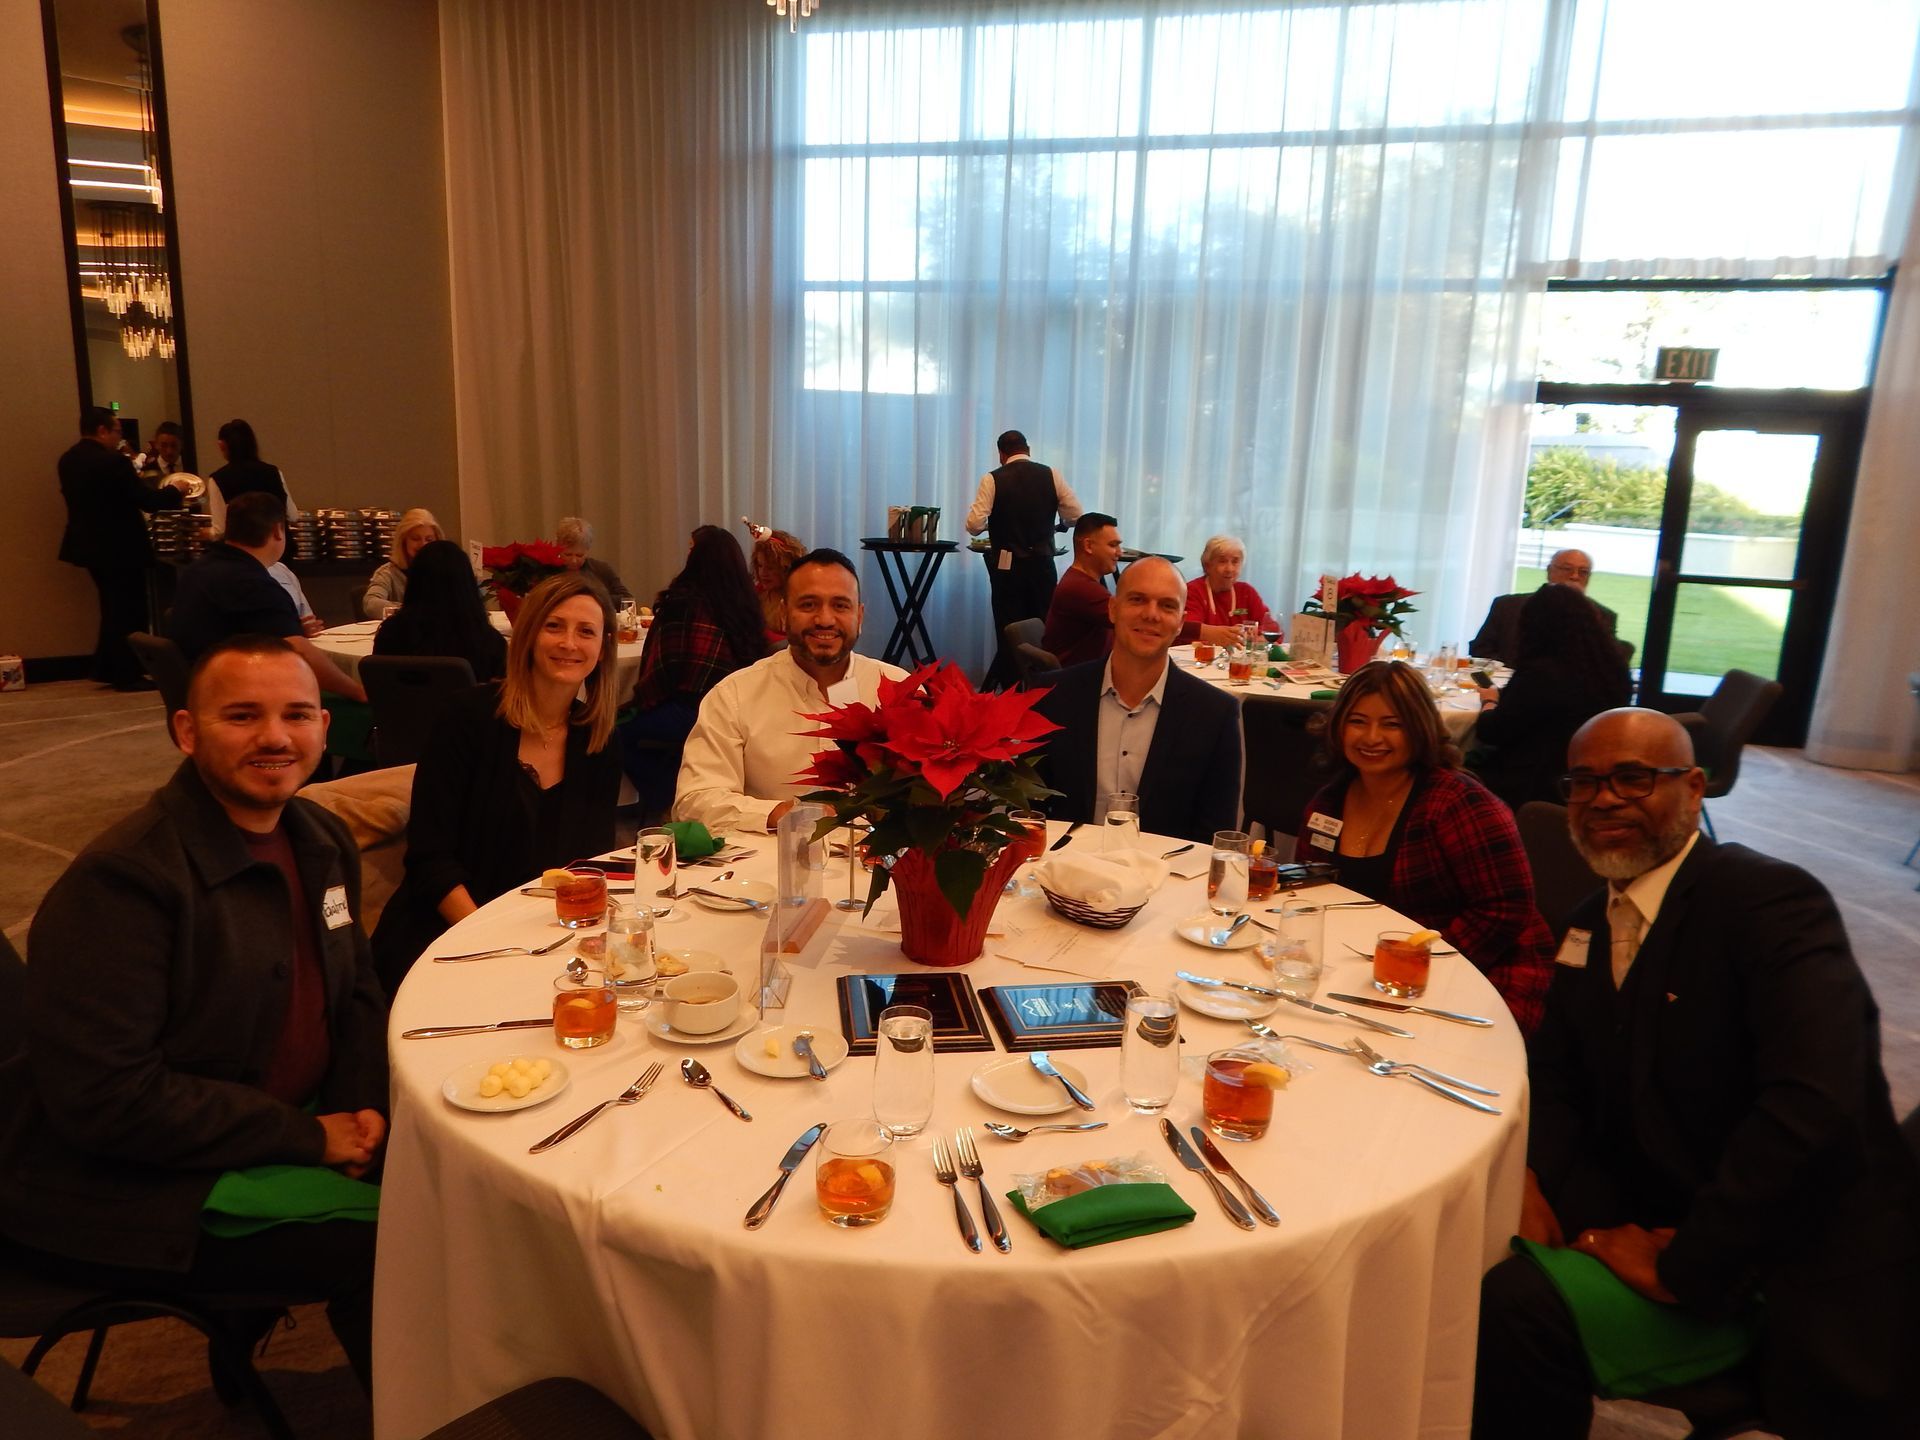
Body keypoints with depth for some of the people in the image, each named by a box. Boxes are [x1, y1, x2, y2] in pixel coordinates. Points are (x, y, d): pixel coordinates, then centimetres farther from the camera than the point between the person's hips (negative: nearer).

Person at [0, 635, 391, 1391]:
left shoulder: (323, 840, 1)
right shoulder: (121, 878, -24)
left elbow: (355, 990, 12)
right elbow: (104, 1099, -27)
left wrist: (363, 1106, -7)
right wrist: (308, 1138, -21)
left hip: (277, 1138, 8)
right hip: (123, 1192, -8)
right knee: (377, 1250, -19)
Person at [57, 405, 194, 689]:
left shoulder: (68, 460, 5)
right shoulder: (112, 461, -21)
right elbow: (148, 502, -19)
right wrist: (174, 490, -1)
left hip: (90, 545, 9)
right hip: (120, 548, -9)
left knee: (113, 607, 20)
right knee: (130, 611, 2)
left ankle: (106, 669, 24)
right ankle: (127, 675, 6)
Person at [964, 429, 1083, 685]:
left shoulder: (992, 479, -5)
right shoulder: (1051, 474, 1)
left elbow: (974, 524, -11)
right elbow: (1077, 514, 0)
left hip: (1007, 566, -2)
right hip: (1043, 563, 2)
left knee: (1009, 632, 6)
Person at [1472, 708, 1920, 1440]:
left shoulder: (1772, 901, -17)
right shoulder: (1594, 924, 8)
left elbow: (1812, 1103, -30)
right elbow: (1554, 1071, 10)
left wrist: (1685, 1269, -25)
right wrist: (1537, 1175, -12)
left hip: (1800, 1268, -7)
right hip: (1657, 1221, 8)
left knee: (1516, 1298, -25)